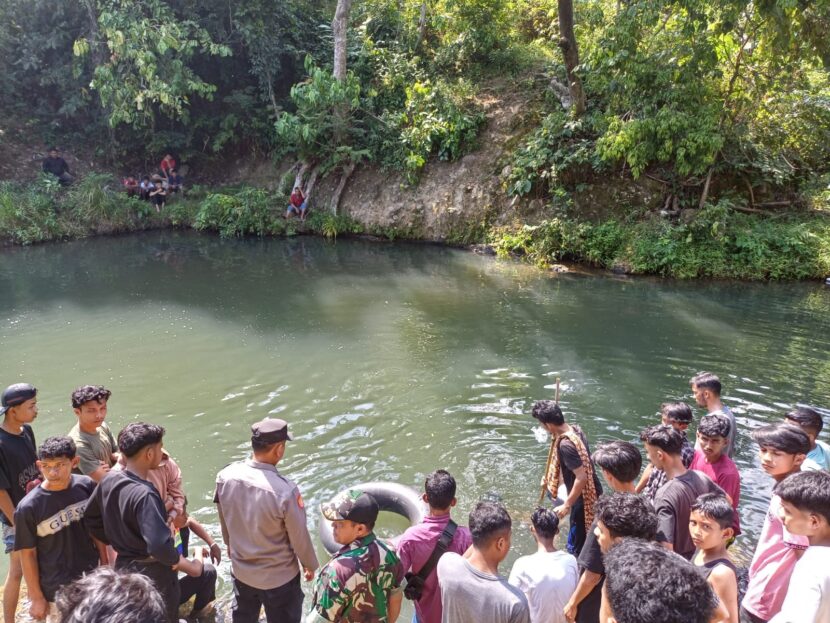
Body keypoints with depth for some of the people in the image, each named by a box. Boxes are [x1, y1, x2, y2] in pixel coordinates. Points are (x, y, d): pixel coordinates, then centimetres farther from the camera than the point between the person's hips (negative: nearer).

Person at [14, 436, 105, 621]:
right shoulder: (28, 507, -20)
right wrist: (36, 597, -5)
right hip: (57, 590, -3)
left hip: (92, 578, 4)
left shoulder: (87, 486, -12)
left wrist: (105, 564, 8)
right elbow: (28, 554, -11)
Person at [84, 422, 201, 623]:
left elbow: (91, 518, 9)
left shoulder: (108, 480, -7)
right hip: (153, 577, -8)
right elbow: (159, 546, -37)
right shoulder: (144, 494, -32)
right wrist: (190, 567, -22)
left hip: (123, 568, 8)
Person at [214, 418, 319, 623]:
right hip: (279, 577, -5)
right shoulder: (285, 491, -34)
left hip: (241, 570, 5)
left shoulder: (225, 476, -17)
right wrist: (310, 565, 1)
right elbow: (299, 536, -18)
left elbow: (224, 519, 2)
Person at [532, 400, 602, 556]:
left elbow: (581, 477, -30)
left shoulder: (566, 445, -30)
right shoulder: (575, 429, -1)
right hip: (593, 493, 9)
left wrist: (567, 505, -21)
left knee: (576, 548, 5)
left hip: (583, 500, -9)